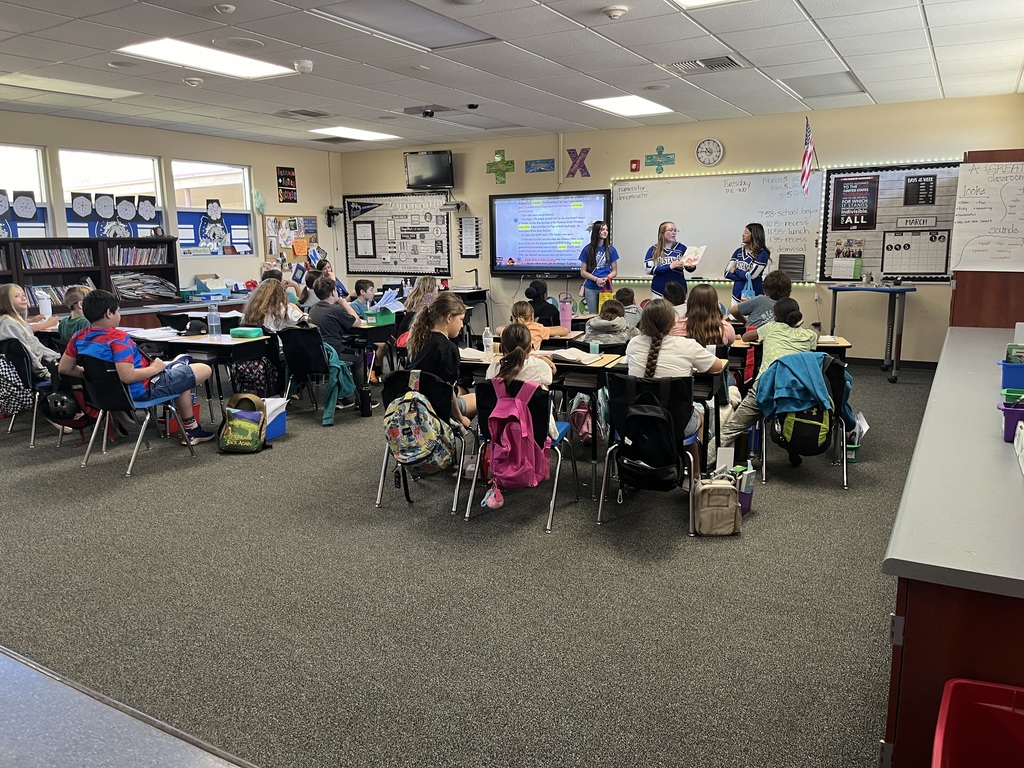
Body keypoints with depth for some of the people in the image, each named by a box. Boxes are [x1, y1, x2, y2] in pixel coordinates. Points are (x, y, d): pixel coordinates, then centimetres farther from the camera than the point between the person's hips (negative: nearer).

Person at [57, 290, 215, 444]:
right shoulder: (118, 338, -27)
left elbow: (64, 369, 6)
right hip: (142, 389, -10)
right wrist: (154, 368, -19)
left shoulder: (79, 337, -2)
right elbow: (127, 376, -35)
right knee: (205, 369, -3)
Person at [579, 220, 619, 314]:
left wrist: (606, 278, -13)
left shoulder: (611, 249, 4)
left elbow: (614, 271, 8)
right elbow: (583, 272, 1)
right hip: (591, 289, 0)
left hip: (606, 288, 1)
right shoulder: (587, 250, 1)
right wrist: (596, 279, -14)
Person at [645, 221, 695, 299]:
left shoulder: (681, 248, 3)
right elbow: (649, 269, -10)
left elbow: (688, 268, 8)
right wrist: (670, 266, -18)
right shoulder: (653, 250, 1)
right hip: (659, 290, -1)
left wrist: (692, 266, -16)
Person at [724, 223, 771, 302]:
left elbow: (751, 275, -15)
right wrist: (744, 275, -12)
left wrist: (736, 271, -1)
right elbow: (727, 273, 1)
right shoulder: (738, 251, 7)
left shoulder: (762, 253, -7)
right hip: (737, 294, 4)